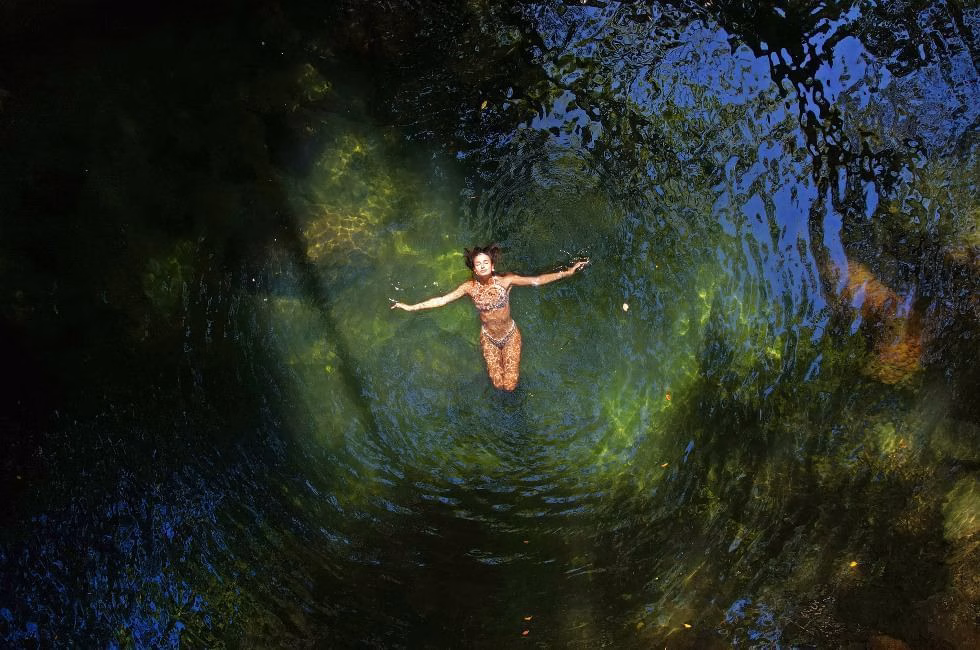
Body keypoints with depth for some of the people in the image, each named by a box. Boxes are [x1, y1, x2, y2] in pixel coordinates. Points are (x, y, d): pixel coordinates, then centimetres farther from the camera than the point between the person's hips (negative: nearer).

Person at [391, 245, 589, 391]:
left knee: (510, 385, -2)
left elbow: (536, 280, -20)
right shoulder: (470, 287, -17)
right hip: (488, 338, 1)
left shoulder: (505, 281, -20)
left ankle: (511, 367, 36)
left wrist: (568, 272, -25)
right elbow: (442, 300, -12)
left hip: (510, 336, -1)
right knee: (498, 384, 6)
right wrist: (411, 307, -14)